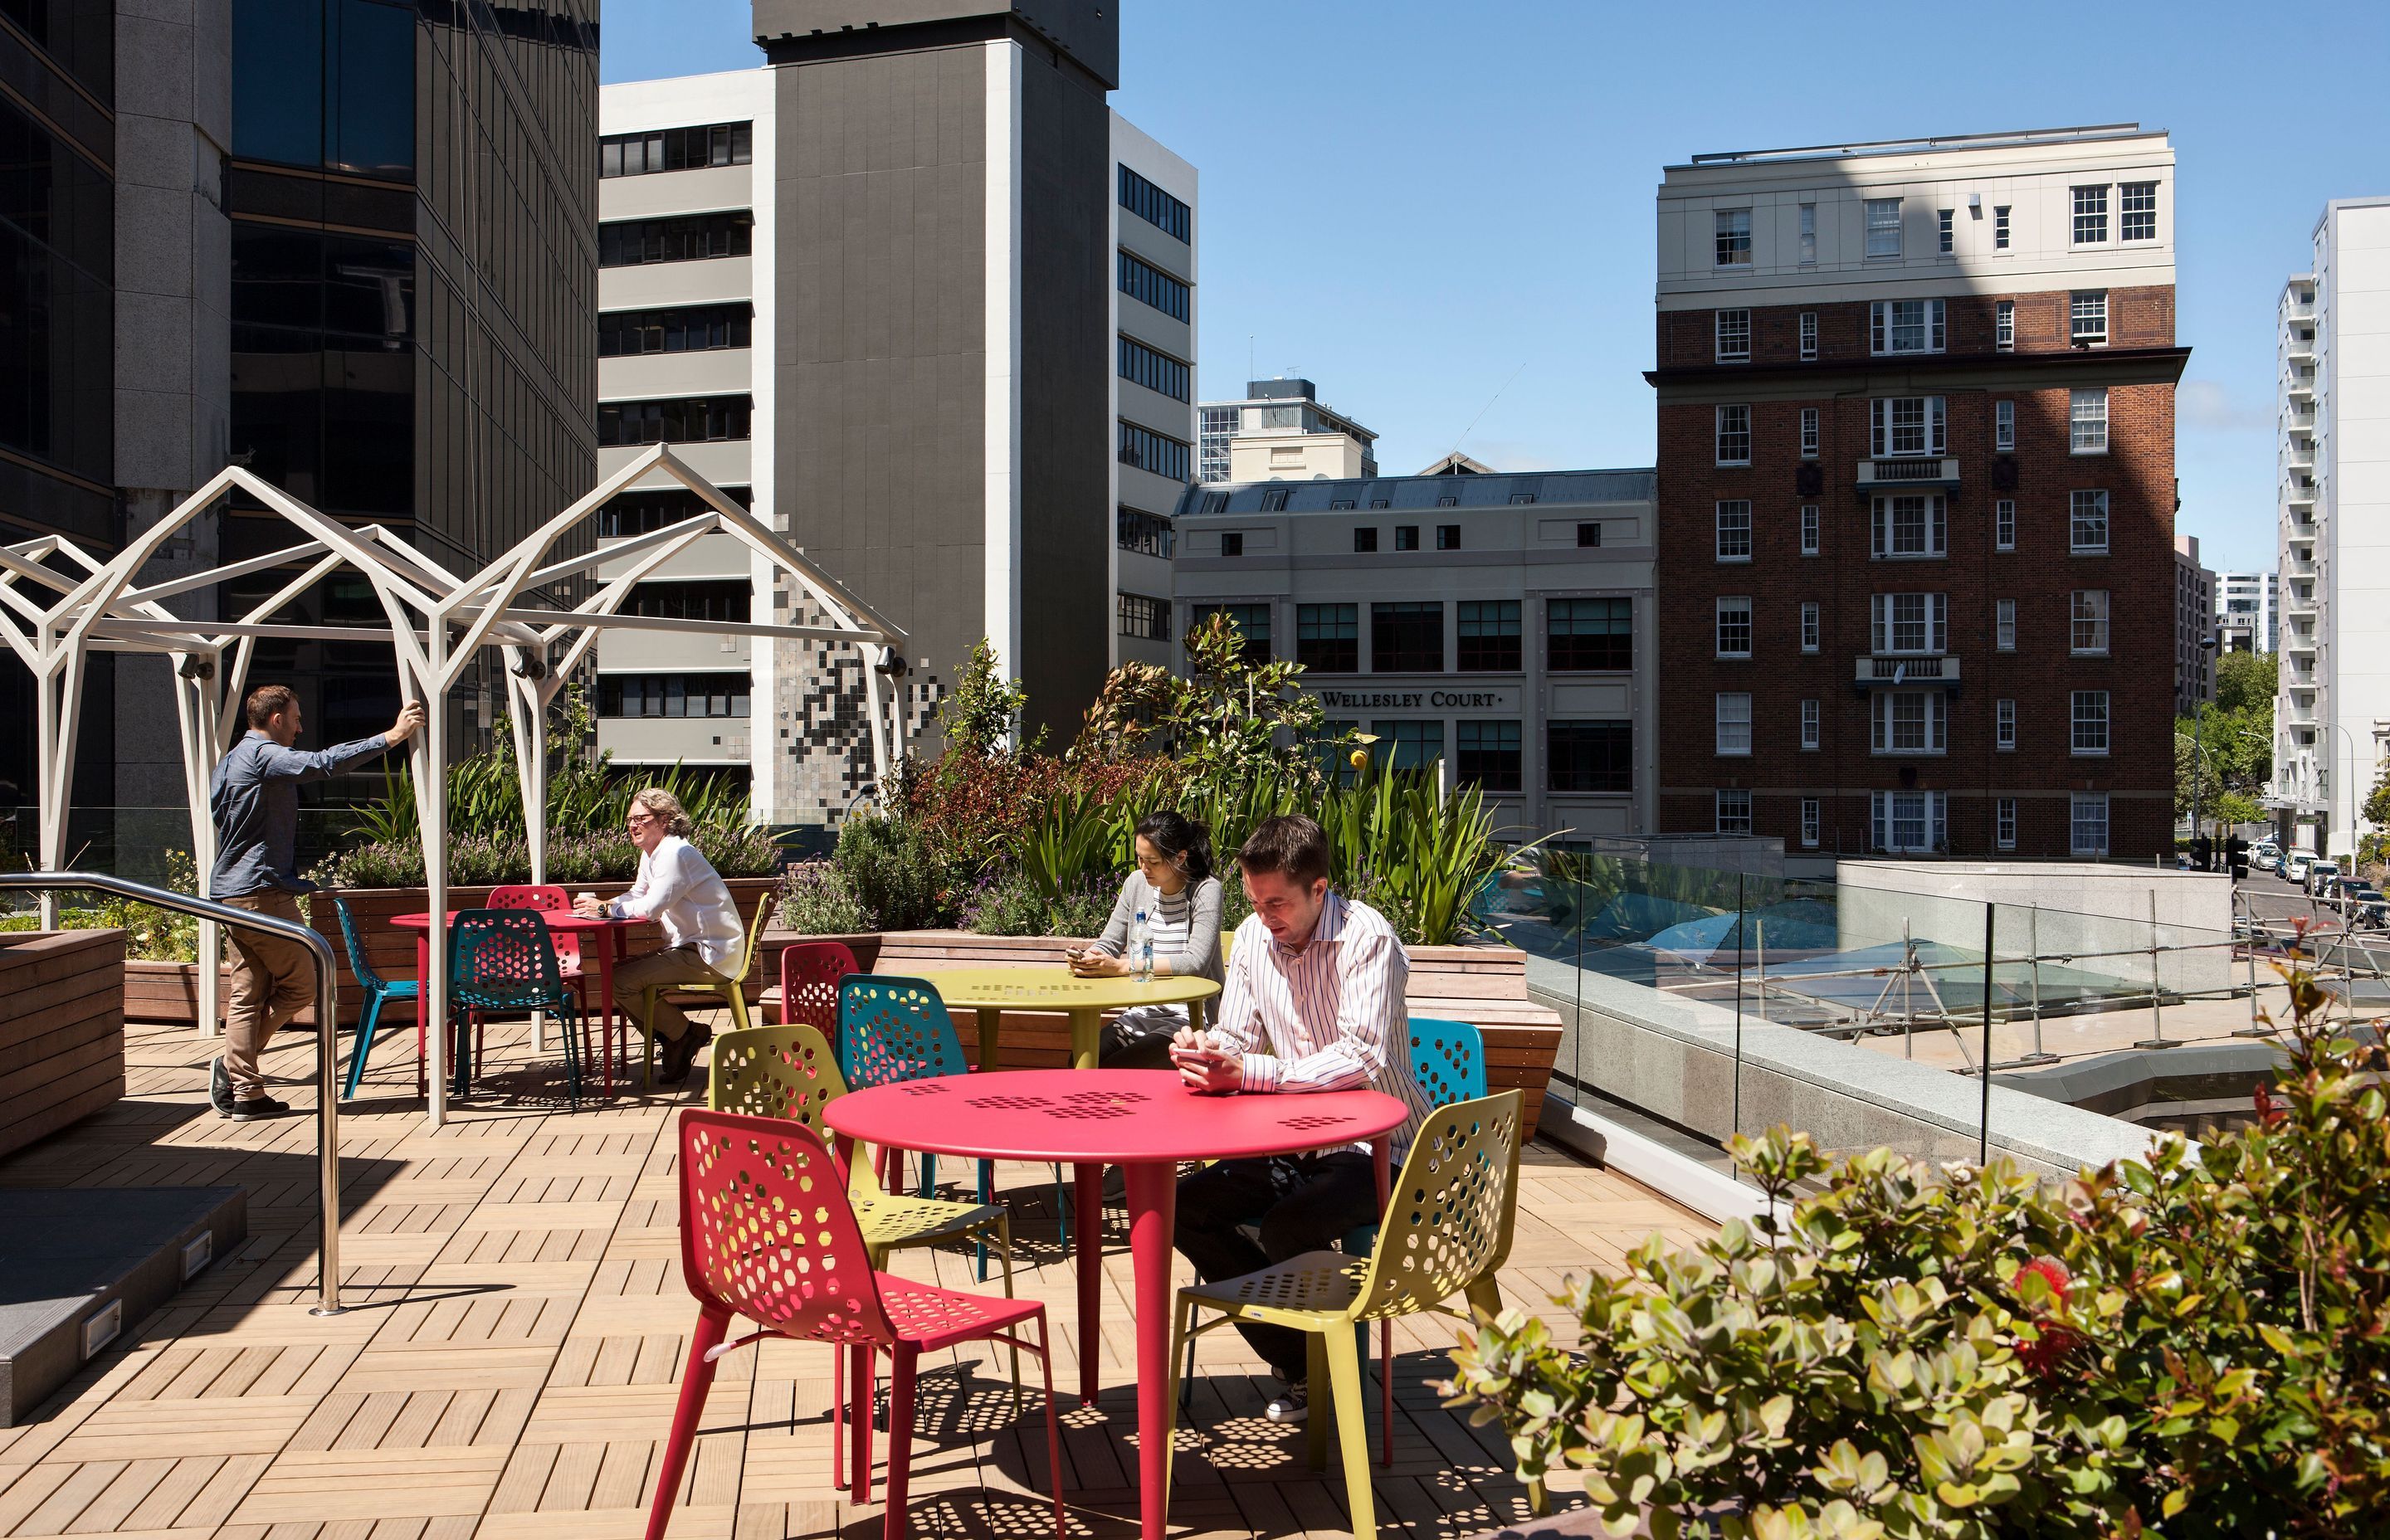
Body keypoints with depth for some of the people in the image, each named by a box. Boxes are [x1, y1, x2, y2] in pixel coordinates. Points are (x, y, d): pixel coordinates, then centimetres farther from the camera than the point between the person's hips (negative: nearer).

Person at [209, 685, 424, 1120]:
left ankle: (244, 1091, 6)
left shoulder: (229, 762, 19)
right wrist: (391, 737, -30)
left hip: (228, 892, 10)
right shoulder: (265, 756, -12)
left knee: (248, 993, 8)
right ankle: (232, 1067, -2)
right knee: (300, 984, 0)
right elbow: (323, 762, -27)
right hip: (263, 891, -10)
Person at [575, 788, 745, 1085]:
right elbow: (636, 898, 14)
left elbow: (651, 907, -27)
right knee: (618, 970, 9)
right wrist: (600, 905, -5)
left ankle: (685, 1034, 0)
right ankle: (672, 1042, 12)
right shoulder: (651, 853, 14)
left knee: (623, 981, -18)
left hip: (711, 955, -10)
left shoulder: (675, 853, -18)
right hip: (687, 947, 10)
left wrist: (605, 908, -16)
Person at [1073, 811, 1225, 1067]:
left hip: (1191, 1016, -6)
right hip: (1143, 1013, 6)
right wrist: (1085, 959, -14)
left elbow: (1196, 963, -22)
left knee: (1112, 1070, -25)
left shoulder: (1205, 891, -11)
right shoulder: (1136, 883, 7)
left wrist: (1122, 967, -26)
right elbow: (1109, 943, 12)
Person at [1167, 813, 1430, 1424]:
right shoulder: (1252, 938, 2)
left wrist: (1248, 1072, -34)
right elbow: (1239, 1042, 6)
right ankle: (1301, 1366, 4)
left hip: (1376, 1147, -7)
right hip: (1297, 1143, 7)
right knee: (1187, 1208, -9)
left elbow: (1364, 1058, -28)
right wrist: (1204, 1052, -20)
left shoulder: (1366, 937, -19)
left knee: (1286, 1228, -30)